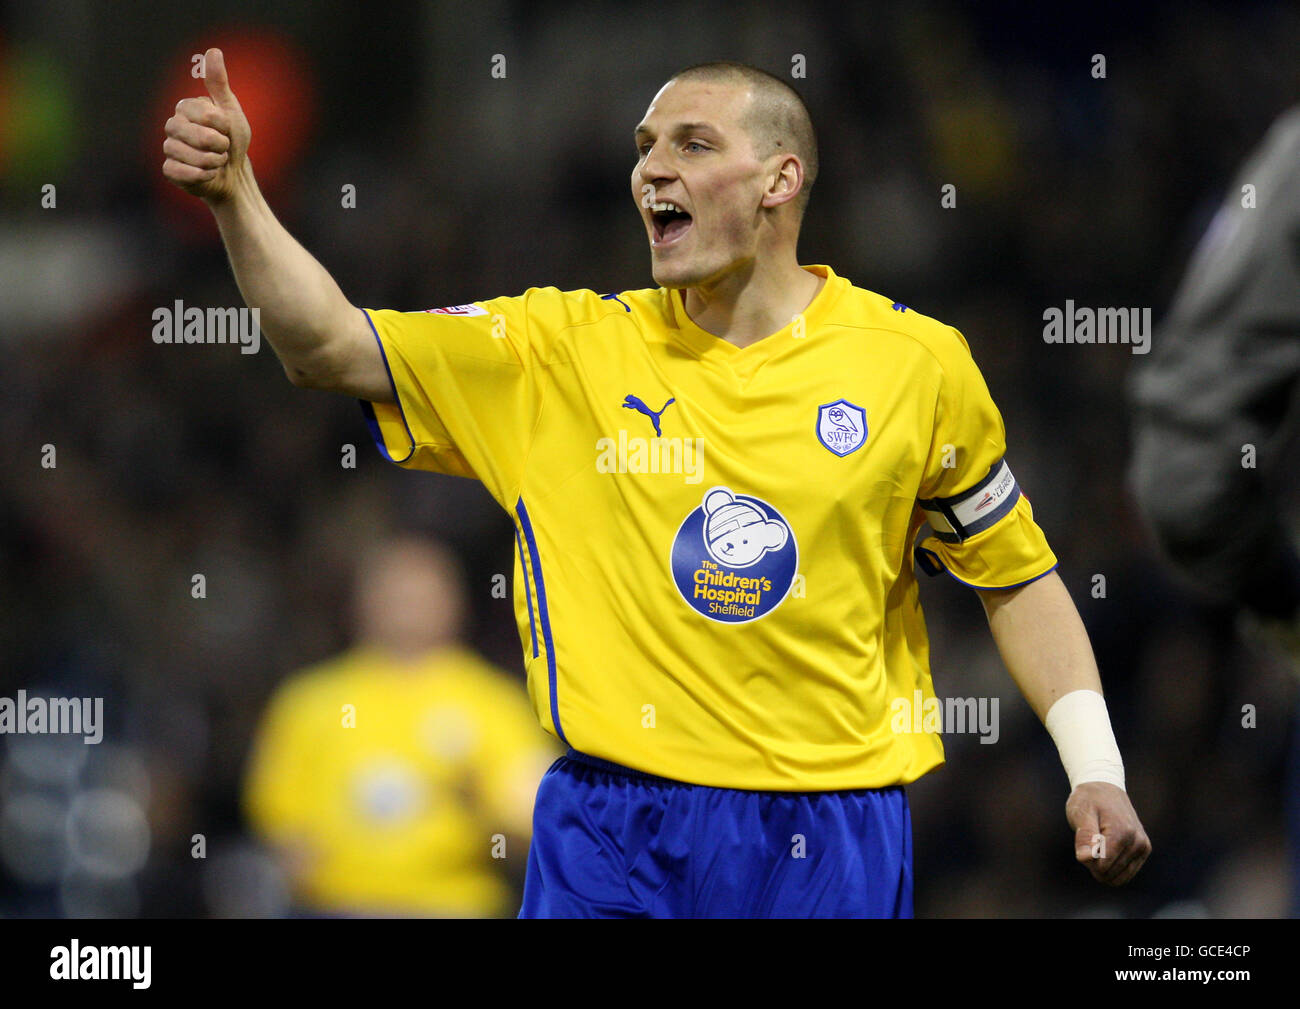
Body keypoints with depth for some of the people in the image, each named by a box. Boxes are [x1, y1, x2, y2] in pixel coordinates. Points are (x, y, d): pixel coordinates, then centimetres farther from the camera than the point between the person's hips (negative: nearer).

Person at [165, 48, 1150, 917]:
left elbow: (1018, 578, 11)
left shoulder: (915, 364, 2)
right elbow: (329, 348, -1)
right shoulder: (568, 348, 3)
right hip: (614, 837, 1)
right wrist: (234, 193, -15)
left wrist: (1096, 771, 3)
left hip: (833, 843, 0)